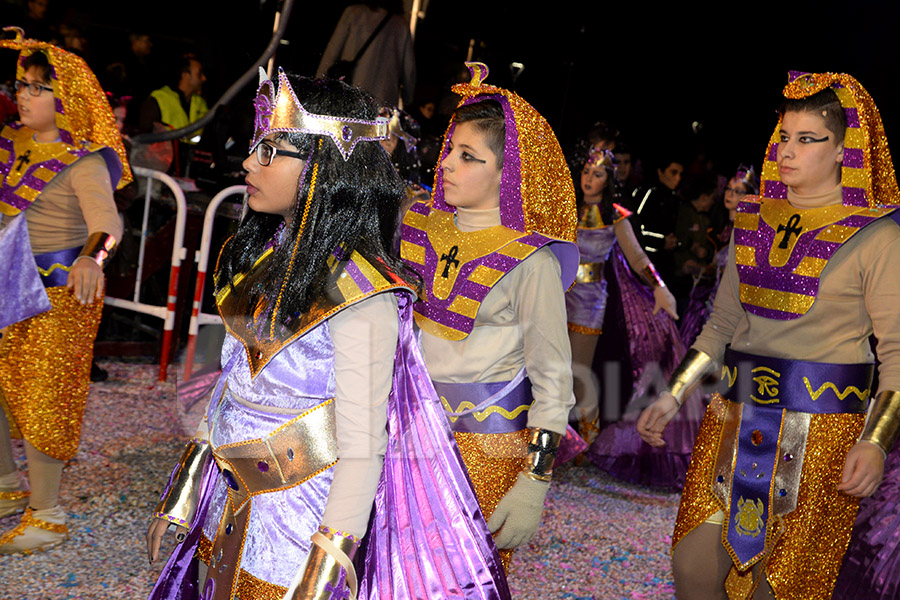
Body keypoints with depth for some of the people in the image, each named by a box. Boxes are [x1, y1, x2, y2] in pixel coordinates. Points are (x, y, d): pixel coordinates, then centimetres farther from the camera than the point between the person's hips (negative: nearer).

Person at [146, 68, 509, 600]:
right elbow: (232, 387, 10)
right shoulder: (262, 258, 1)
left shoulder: (359, 296, -22)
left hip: (305, 525, -7)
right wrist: (181, 497, 14)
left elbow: (360, 451, -21)